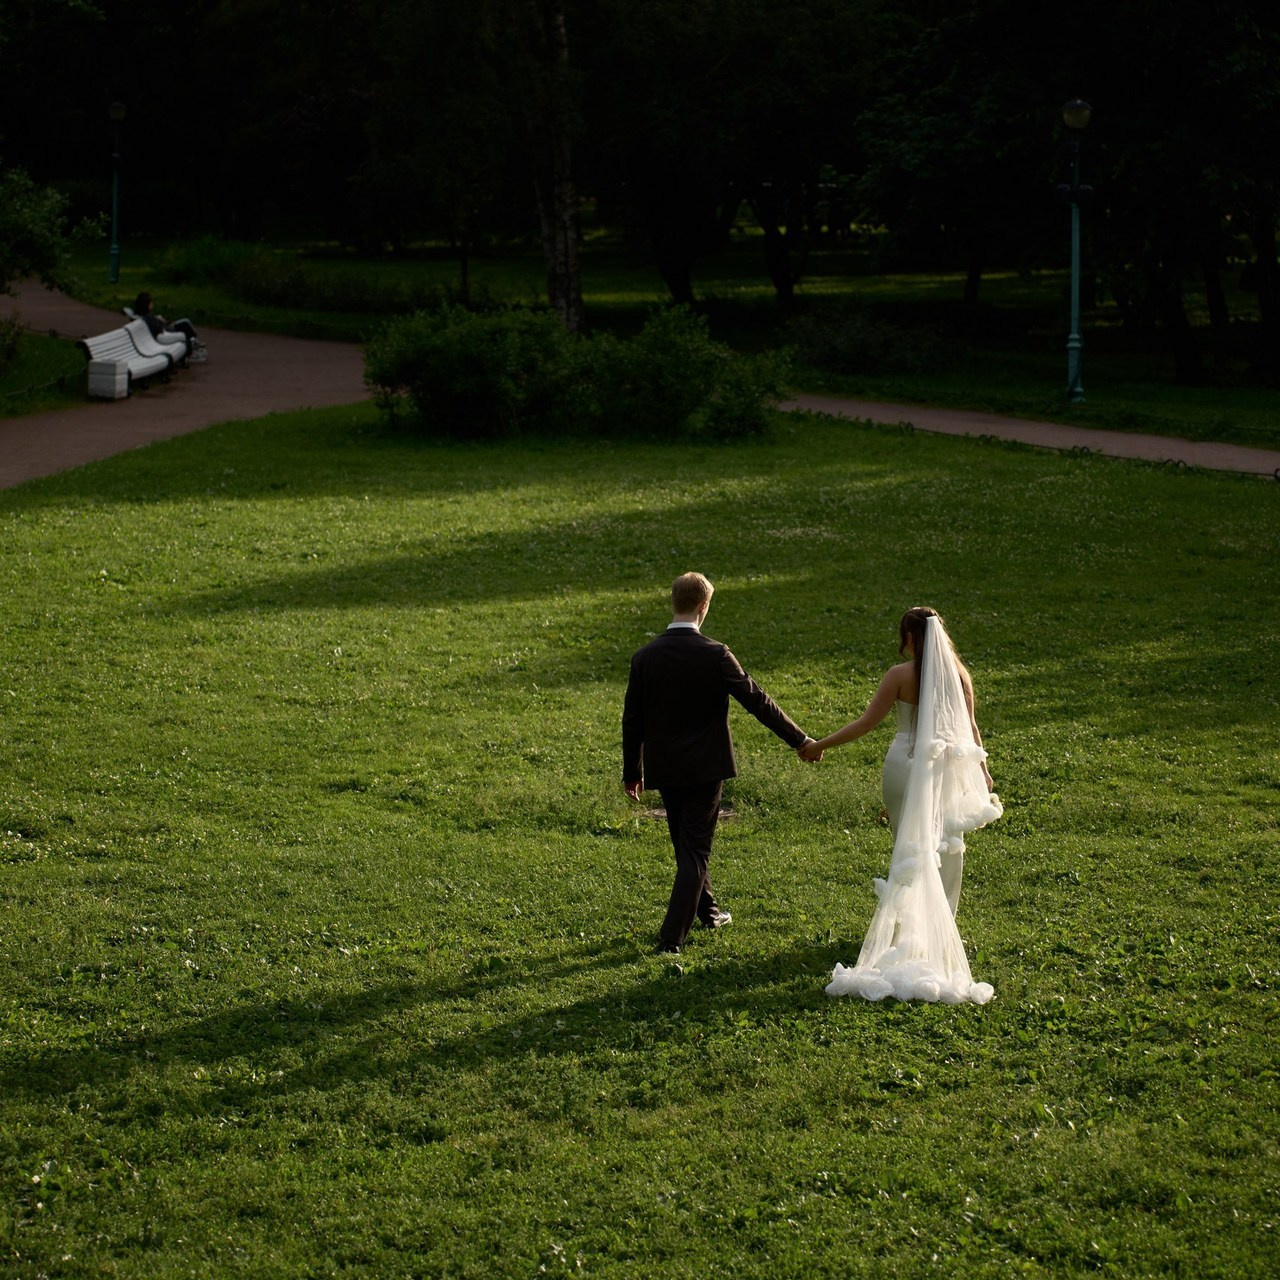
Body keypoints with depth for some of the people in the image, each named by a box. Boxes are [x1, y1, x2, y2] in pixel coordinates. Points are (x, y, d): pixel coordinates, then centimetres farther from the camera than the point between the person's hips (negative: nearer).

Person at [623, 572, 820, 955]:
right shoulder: (715, 655, -14)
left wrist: (632, 772, 14)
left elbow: (632, 721, 2)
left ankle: (708, 911, 39)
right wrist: (800, 739, -2)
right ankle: (672, 936, -5)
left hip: (664, 768, 4)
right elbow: (756, 700, -11)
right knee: (695, 849, 1)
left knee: (688, 845, 20)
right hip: (705, 766, -4)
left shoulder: (645, 657, -4)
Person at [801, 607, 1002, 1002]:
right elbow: (970, 728, 6)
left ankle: (910, 928, 12)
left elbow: (866, 723, -10)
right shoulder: (959, 674, 0)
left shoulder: (901, 675, -10)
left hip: (906, 766, -3)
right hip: (949, 771, 3)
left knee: (910, 846, 8)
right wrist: (982, 770, 16)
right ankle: (942, 925, 17)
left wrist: (820, 745, -1)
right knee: (947, 847, 12)